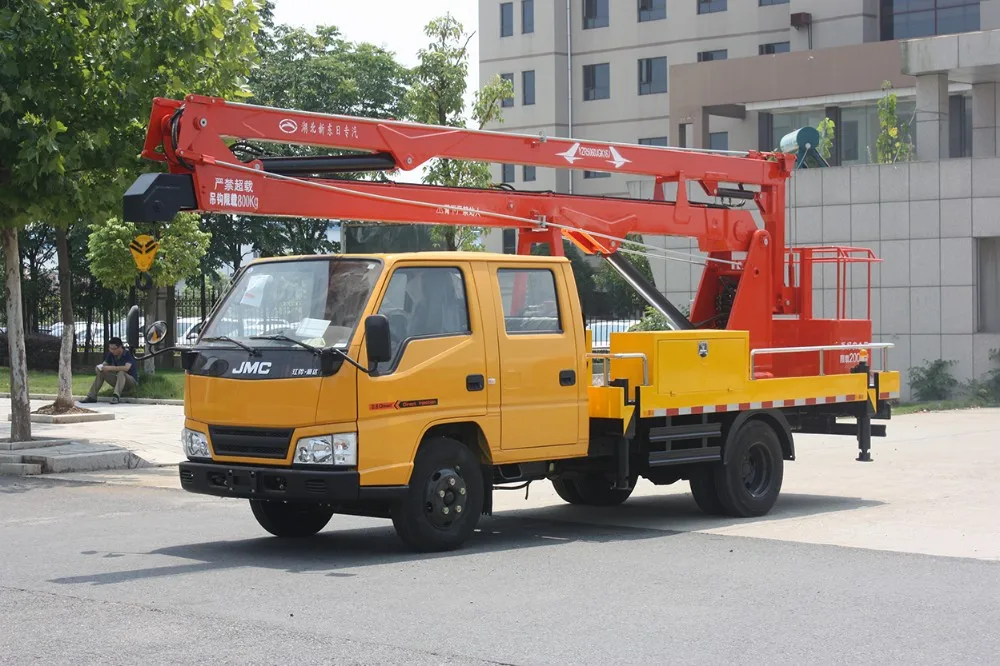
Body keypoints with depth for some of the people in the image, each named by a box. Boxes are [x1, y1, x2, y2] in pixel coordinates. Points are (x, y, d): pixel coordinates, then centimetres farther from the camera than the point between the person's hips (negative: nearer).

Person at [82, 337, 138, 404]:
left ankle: (116, 396, -48)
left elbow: (126, 368, -36)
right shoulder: (111, 355, -2)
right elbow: (105, 363, 5)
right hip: (119, 381, 7)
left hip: (132, 381, -7)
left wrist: (110, 368, -35)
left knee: (121, 372, -36)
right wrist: (101, 366, -20)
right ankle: (92, 396, -6)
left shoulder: (128, 354, -20)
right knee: (101, 373, -6)